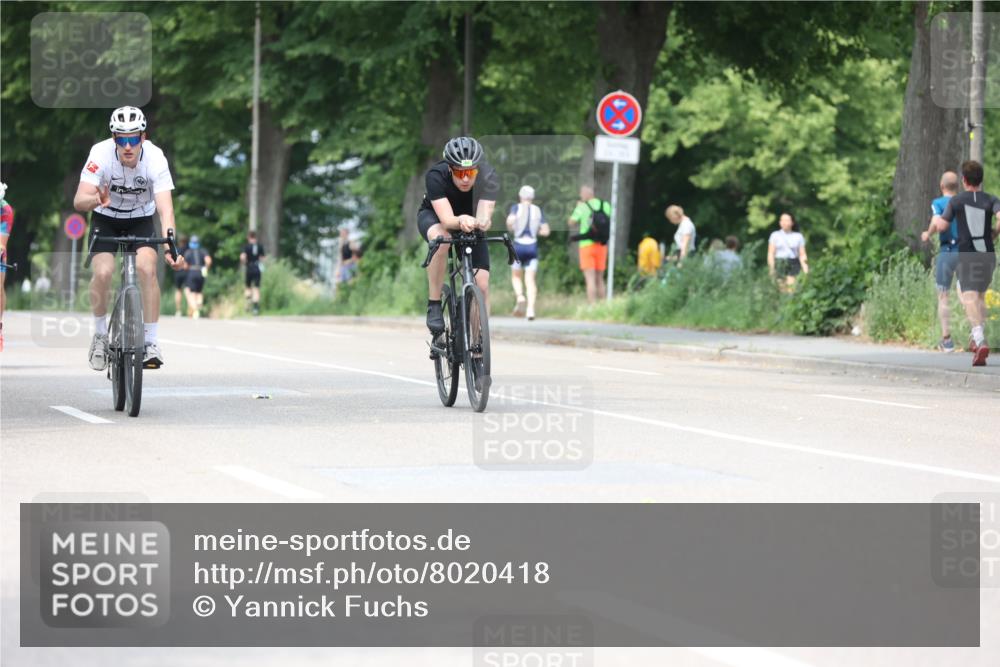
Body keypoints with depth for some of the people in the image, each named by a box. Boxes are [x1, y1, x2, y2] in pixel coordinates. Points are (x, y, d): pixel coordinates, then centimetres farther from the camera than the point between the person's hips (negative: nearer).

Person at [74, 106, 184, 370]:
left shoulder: (155, 158, -28)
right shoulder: (101, 154, -28)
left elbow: (165, 208, -34)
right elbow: (79, 201, -35)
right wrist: (97, 200, -58)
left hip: (141, 219, 0)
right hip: (105, 219, 0)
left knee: (146, 268, -25)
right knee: (102, 272, -22)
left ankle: (151, 342, -13)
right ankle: (100, 335, 3)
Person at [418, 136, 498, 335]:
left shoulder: (488, 176, -31)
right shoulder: (436, 176, -35)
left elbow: (484, 217, -41)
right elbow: (447, 220, -42)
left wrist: (481, 223, -64)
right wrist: (461, 221, -64)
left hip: (470, 219, 2)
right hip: (434, 216, -2)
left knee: (482, 285, -14)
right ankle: (434, 306, -24)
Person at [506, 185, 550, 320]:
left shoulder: (516, 207, 0)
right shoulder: (538, 211, 7)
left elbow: (510, 221, -18)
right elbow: (546, 231, 3)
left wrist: (511, 229, 3)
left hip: (518, 245, -2)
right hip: (532, 246, 2)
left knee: (516, 276, 15)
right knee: (530, 279, 1)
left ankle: (520, 297, -13)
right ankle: (531, 308, -15)